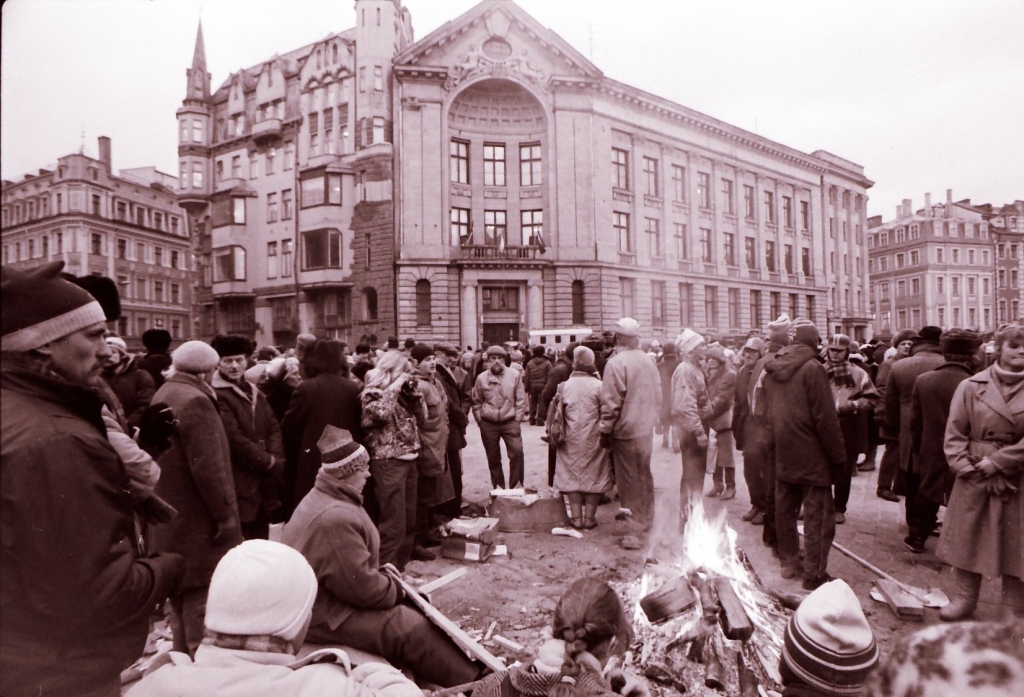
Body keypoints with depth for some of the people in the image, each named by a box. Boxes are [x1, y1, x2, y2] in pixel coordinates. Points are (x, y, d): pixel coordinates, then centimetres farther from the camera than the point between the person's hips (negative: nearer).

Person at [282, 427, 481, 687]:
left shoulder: (325, 497, 5)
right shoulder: (336, 519, -30)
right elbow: (363, 588, -28)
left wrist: (384, 575, 3)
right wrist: (395, 587, -9)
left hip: (331, 593, 11)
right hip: (326, 614, -11)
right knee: (414, 630, -12)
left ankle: (459, 672, 14)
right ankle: (472, 684, 3)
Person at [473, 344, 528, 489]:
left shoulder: (515, 375, -2)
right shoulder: (481, 378, 0)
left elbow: (521, 399, 2)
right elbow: (476, 402, 8)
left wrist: (517, 418, -3)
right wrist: (480, 420, 4)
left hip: (510, 422, -1)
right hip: (488, 424, 1)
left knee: (517, 451, -13)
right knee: (493, 457, 9)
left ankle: (516, 485, 2)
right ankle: (498, 486, 26)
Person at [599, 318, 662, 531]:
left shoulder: (616, 363, -16)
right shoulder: (648, 361, 4)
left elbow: (611, 401, -16)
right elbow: (658, 396, 11)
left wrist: (605, 430, -7)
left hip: (626, 429, -6)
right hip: (646, 428, 7)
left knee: (629, 477, 5)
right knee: (644, 475, 17)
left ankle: (633, 522, 15)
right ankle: (646, 518, 29)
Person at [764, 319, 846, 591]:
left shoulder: (772, 370, 5)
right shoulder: (812, 368, -15)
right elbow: (825, 418, -17)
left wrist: (776, 443, 16)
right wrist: (838, 456, -10)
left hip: (783, 454, 7)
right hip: (811, 456, -7)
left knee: (784, 509, 17)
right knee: (818, 516, 4)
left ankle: (789, 562, 31)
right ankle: (814, 576, 11)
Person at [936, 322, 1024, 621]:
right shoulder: (971, 386, -2)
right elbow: (954, 437, -2)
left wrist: (996, 462, -14)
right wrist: (971, 469, -11)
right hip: (974, 481, 0)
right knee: (967, 540, 9)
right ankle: (965, 599, 25)